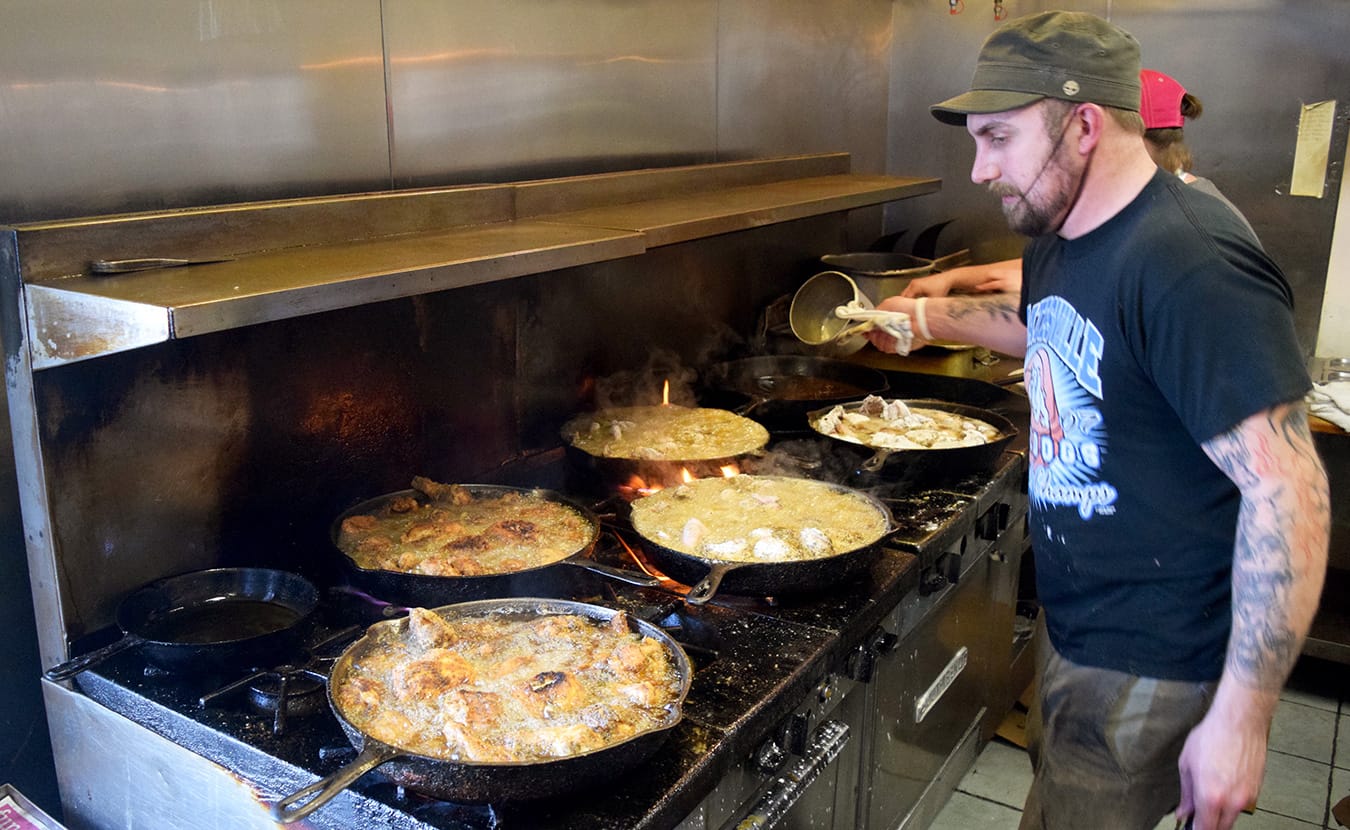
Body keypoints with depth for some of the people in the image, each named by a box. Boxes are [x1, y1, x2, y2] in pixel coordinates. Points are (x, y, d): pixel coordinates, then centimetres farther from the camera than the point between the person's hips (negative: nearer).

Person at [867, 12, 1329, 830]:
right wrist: (931, 317, 20)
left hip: (1150, 662, -9)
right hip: (1077, 627, 9)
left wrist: (1241, 717, -25)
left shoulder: (1189, 263, -26)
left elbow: (1287, 489, -28)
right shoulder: (1058, 243, 4)